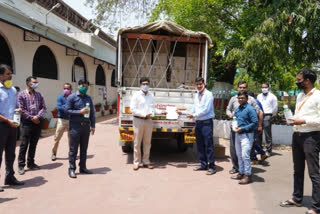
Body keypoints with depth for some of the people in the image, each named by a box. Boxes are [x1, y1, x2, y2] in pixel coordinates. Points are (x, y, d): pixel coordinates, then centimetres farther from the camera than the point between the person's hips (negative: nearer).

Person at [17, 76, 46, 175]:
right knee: (24, 144, -2)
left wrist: (37, 117, -10)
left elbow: (43, 107, 5)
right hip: (27, 122, -4)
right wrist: (31, 118, -11)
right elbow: (21, 109, -8)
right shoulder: (22, 94, -1)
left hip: (37, 122, 4)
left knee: (33, 144, 10)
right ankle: (21, 165, 6)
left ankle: (30, 163, 21)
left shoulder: (39, 95, 12)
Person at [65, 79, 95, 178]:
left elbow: (92, 112, 13)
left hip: (86, 126, 5)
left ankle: (83, 167, 22)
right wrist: (80, 112, -16)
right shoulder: (72, 97, -1)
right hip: (75, 126, -5)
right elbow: (67, 110, -7)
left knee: (84, 149, 11)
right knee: (73, 149, 1)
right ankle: (72, 169, 9)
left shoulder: (88, 98, 13)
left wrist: (93, 125, 8)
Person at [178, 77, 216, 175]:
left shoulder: (208, 94, -7)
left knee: (208, 145, -6)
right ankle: (203, 164, 22)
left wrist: (194, 115, -10)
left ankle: (212, 166, 2)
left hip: (207, 122, -8)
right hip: (198, 122, 8)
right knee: (200, 145, 11)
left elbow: (206, 110, -14)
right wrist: (182, 112, 19)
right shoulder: (197, 96, 16)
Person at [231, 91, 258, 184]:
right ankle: (241, 172, 26)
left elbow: (255, 123, -15)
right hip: (237, 134, 8)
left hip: (246, 135, -8)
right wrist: (233, 125, 3)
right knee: (239, 155, 14)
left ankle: (247, 175, 0)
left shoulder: (250, 109, -11)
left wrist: (242, 128, -19)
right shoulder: (237, 109, 12)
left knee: (245, 155, -11)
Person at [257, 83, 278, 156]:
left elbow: (275, 108, 4)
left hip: (267, 116, -5)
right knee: (258, 133, 9)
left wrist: (271, 115, 9)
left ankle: (268, 151, 2)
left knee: (268, 134, -4)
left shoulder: (272, 97, 1)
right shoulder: (259, 96, 16)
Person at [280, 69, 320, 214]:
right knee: (298, 170, 17)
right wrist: (293, 120, 3)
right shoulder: (300, 96, 14)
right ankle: (296, 199, 31)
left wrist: (303, 121, -20)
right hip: (297, 135, 8)